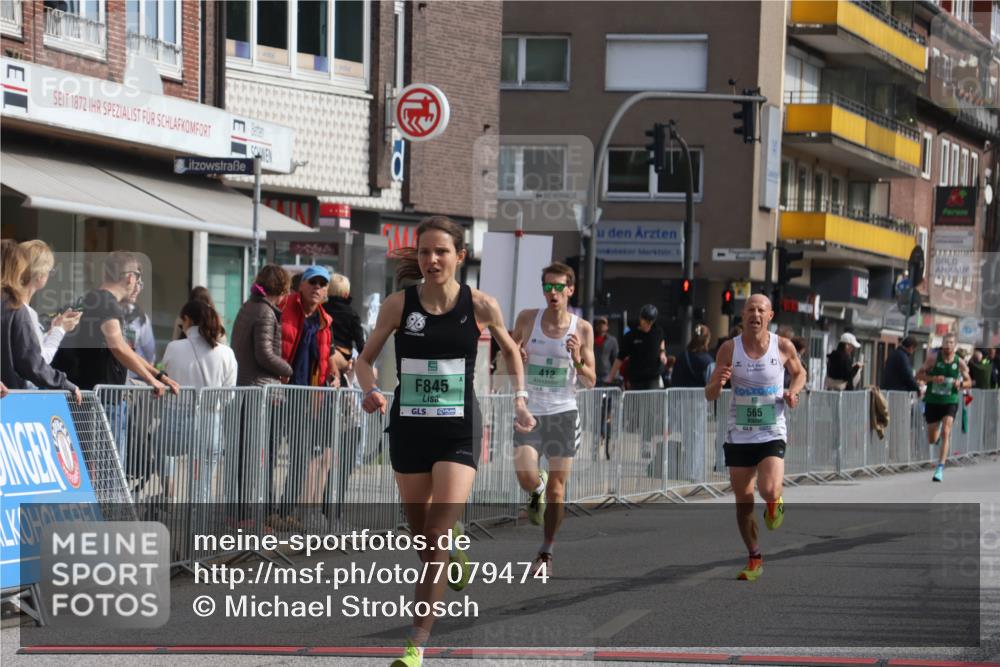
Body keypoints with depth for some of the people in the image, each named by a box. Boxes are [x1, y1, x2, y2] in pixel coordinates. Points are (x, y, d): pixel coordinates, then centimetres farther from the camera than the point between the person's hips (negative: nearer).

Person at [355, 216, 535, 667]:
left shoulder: (480, 305, -5)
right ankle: (454, 561, 51)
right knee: (420, 536, 14)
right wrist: (371, 389, -14)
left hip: (459, 432, -2)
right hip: (409, 430, 2)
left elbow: (510, 350, 14)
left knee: (436, 536, -14)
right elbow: (365, 359, 6)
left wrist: (519, 399, 7)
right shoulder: (399, 304, -4)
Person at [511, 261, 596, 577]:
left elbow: (590, 382, 3)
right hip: (530, 411, 0)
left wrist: (577, 361, -16)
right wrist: (516, 357, -11)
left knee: (557, 487, 0)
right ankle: (537, 491, 21)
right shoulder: (527, 319, 1)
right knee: (526, 476, -18)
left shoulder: (582, 329, -1)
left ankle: (546, 552, 13)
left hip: (563, 412, 0)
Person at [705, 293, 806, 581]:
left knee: (769, 491, -21)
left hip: (772, 434, -2)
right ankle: (754, 558, 24)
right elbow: (710, 395, -1)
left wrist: (793, 392, -4)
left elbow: (799, 372, 17)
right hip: (738, 436, 2)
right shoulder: (729, 349, -4)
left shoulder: (783, 347, -4)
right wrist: (718, 382, -24)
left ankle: (774, 504, 17)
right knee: (743, 501, 6)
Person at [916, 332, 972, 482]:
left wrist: (961, 383, -16)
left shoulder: (959, 363, -4)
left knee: (946, 433, -18)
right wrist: (932, 378, -21)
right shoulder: (933, 357, -6)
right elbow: (919, 375, -3)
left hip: (950, 402, -1)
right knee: (932, 440, 8)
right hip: (932, 400, 1)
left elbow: (969, 382, 8)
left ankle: (940, 468, -16)